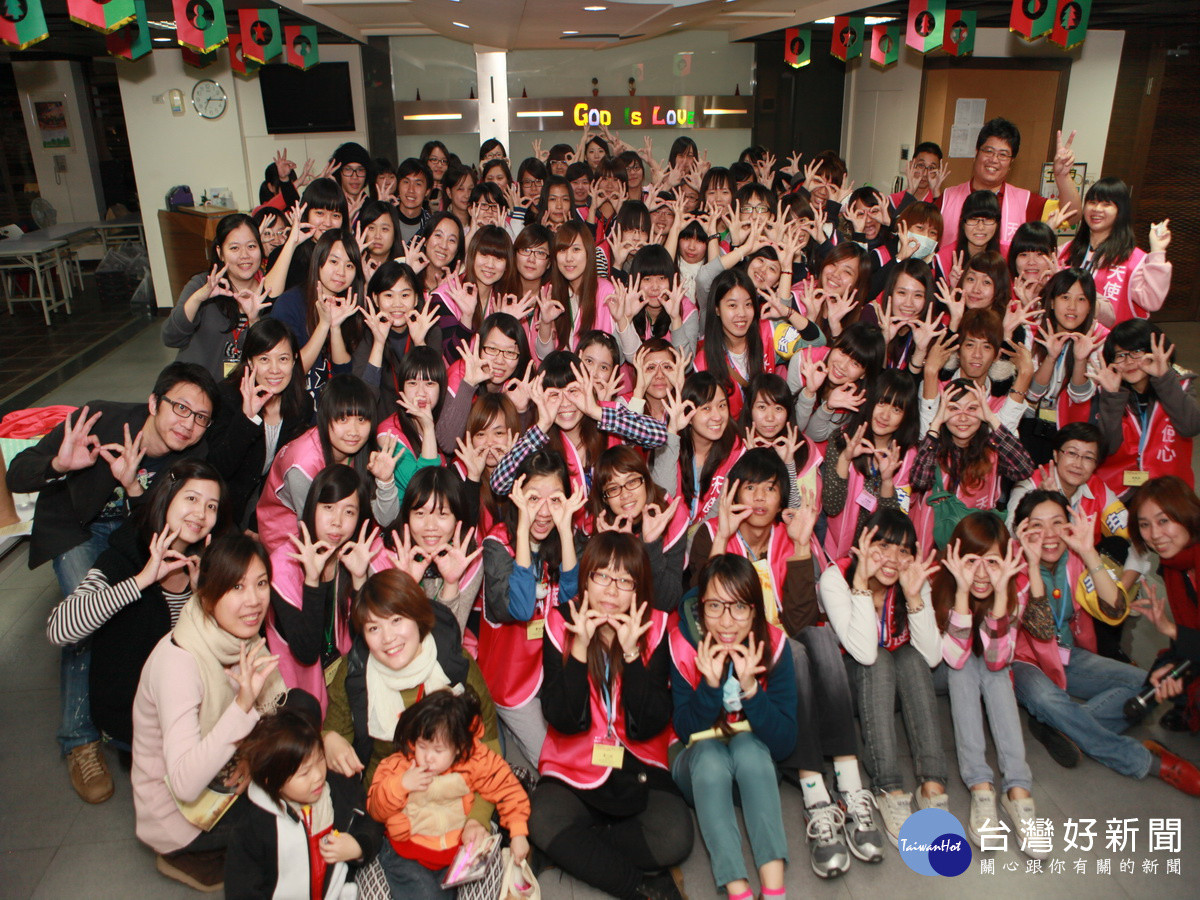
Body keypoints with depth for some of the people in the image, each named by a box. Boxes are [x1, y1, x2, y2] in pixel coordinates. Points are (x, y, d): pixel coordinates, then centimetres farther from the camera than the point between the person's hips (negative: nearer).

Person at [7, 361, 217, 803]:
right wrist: (61, 464, -47)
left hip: (134, 524, 3)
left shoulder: (196, 456, -21)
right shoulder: (101, 421, -31)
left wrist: (133, 487, -40)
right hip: (73, 525, -3)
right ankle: (79, 739, -7)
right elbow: (16, 476, -25)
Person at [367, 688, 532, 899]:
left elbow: (507, 788, -6)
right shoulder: (399, 765, -11)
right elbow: (375, 809, -8)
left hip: (460, 848, 2)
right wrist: (400, 785, -26)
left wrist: (518, 833, -9)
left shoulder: (476, 759, -13)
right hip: (408, 855, -1)